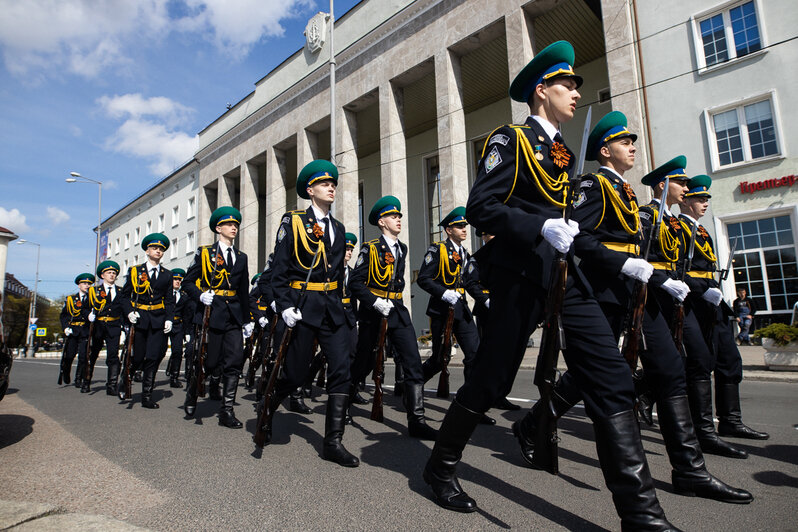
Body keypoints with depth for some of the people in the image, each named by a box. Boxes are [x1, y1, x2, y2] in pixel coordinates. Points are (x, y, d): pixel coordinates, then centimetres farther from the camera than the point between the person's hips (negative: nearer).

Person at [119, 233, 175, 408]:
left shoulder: (167, 275, 11)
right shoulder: (135, 271, 8)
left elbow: (169, 300, 11)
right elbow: (125, 294, 8)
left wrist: (169, 319, 0)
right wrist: (129, 312, -8)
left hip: (158, 321, 1)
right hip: (139, 319, -1)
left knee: (153, 358, -4)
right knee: (138, 358, 1)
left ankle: (147, 396, 4)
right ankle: (125, 379, 32)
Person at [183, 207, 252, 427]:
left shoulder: (241, 257, 15)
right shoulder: (204, 252, 5)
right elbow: (188, 281, 4)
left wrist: (247, 320, 14)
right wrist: (200, 295, -16)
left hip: (233, 315, 3)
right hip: (211, 312, -3)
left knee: (235, 361, -5)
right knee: (210, 362, 2)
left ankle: (227, 411, 3)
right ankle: (192, 392, 33)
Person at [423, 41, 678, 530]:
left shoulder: (563, 151, 23)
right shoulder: (510, 140, -1)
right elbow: (480, 208, -12)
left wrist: (569, 229, 11)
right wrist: (542, 228, -22)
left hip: (567, 274, 8)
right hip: (522, 275, -7)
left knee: (613, 380, -2)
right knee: (491, 380, 1)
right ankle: (441, 467, 24)